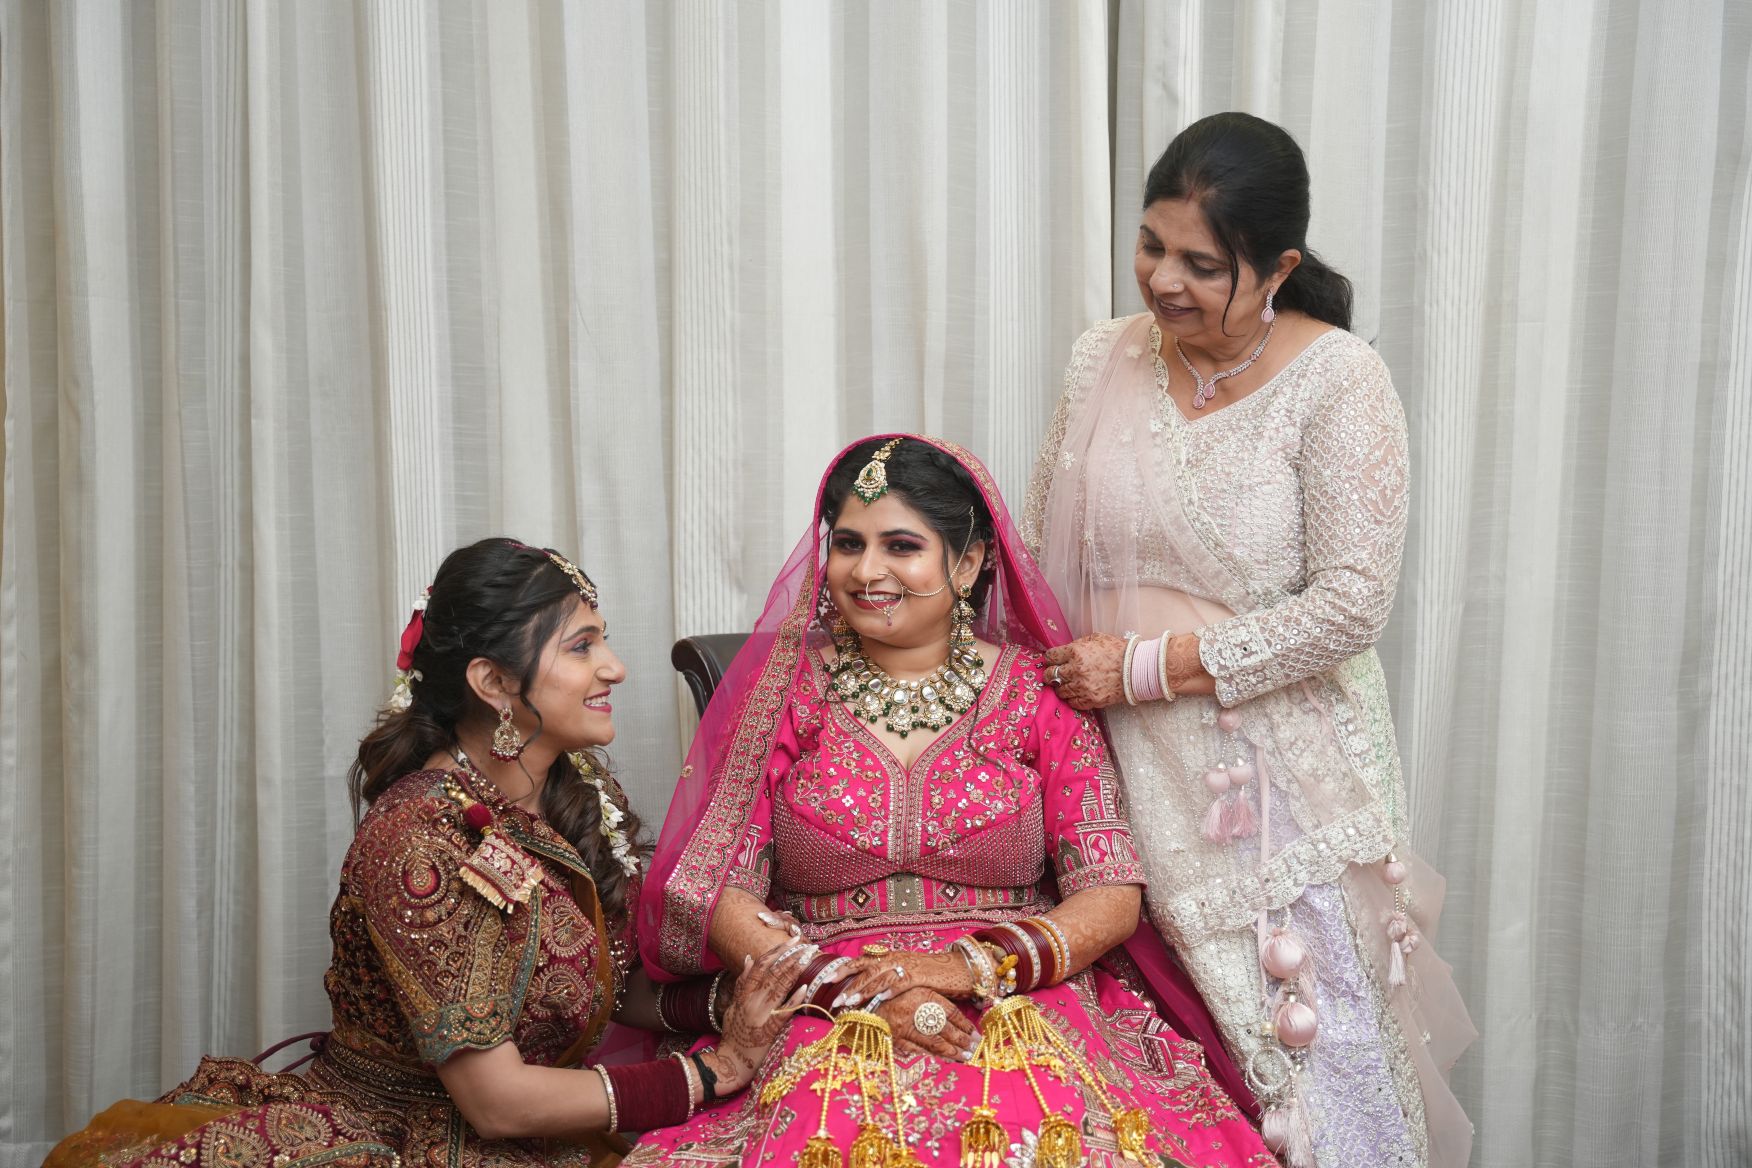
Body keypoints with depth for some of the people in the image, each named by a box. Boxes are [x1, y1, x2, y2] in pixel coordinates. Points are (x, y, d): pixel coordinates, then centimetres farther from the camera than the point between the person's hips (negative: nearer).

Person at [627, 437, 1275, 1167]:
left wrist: (971, 967, -14)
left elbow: (1112, 895, 1)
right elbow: (720, 894, 1)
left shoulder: (1038, 695, 8)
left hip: (1021, 1007, 1)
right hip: (821, 1024, 0)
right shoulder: (782, 688, 9)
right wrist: (852, 988, -14)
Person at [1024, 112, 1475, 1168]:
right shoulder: (1105, 360, 5)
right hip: (1129, 767, 4)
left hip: (1282, 773, -4)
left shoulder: (1338, 382, -10)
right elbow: (1038, 551, 13)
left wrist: (1147, 665, -15)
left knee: (1300, 1034, 1)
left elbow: (1351, 603, -16)